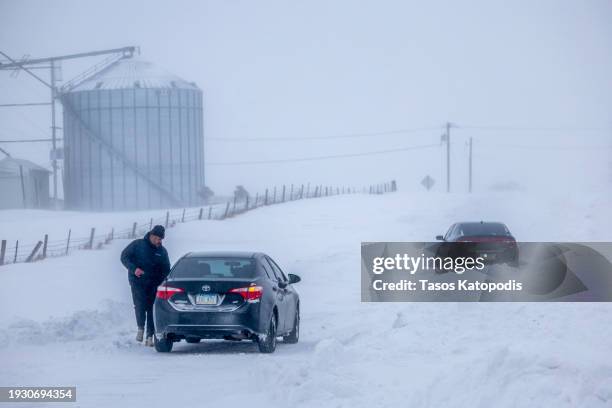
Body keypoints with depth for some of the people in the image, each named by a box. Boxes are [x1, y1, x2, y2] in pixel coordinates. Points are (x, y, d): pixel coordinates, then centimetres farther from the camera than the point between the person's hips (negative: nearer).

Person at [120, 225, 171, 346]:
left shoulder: (162, 251, 11)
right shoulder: (137, 245, 2)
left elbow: (166, 270, 17)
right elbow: (124, 257, 2)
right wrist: (134, 269, -15)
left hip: (154, 284, 2)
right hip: (138, 282, -2)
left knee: (152, 308, -2)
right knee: (140, 305, -19)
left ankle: (150, 336, 3)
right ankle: (140, 327, 1)